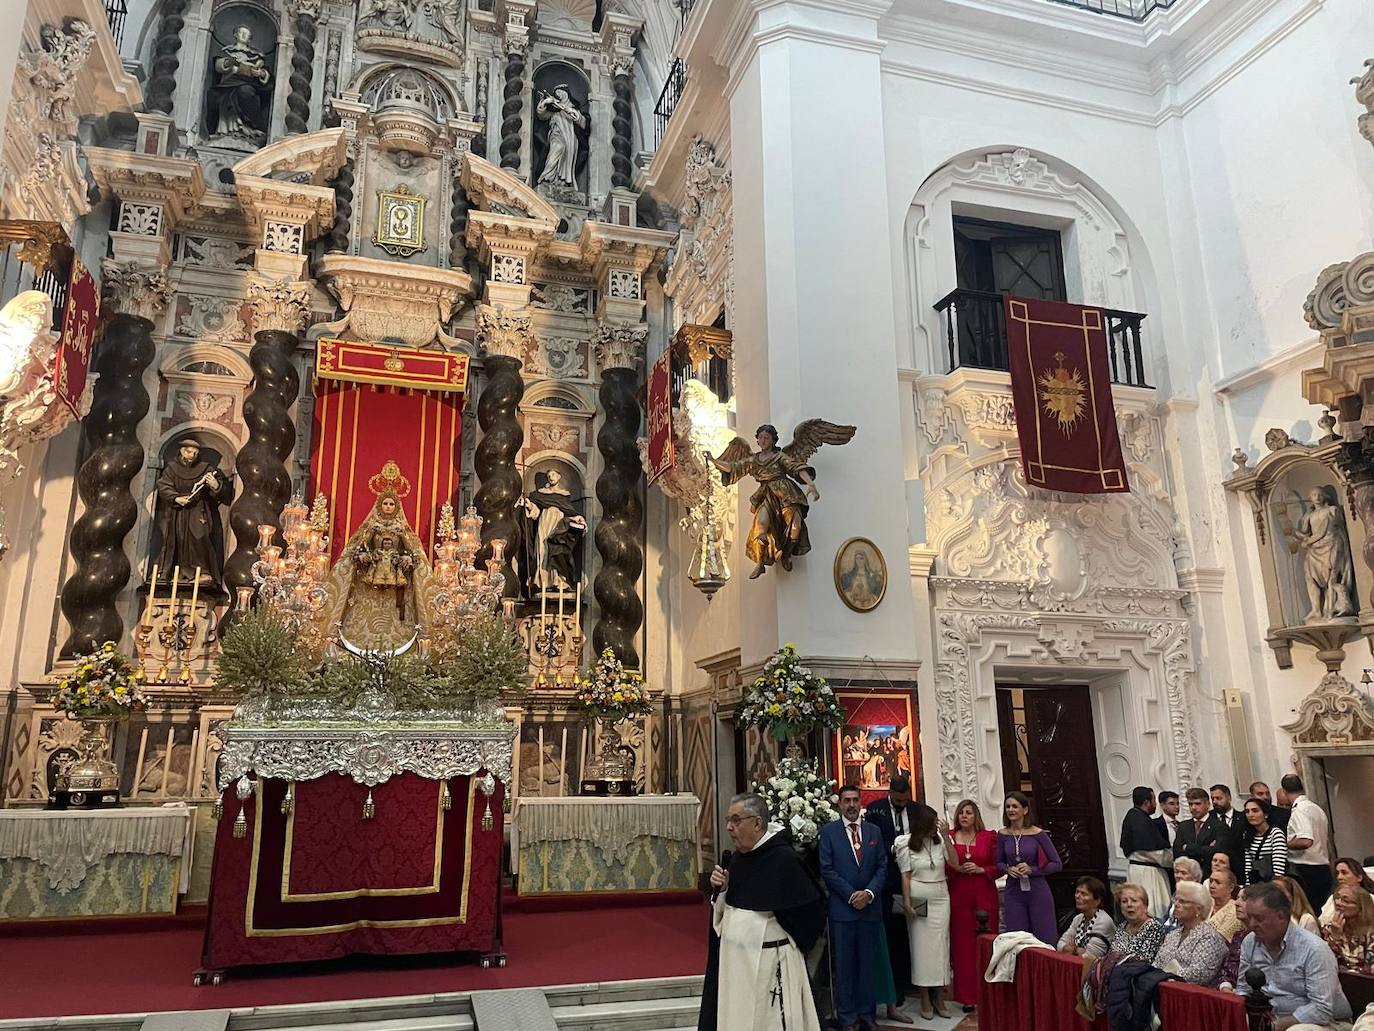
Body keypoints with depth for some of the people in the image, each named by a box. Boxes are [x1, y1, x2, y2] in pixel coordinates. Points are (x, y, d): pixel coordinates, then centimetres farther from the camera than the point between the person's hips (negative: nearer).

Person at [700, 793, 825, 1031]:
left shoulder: (784, 859, -19)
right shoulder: (738, 857, 5)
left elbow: (813, 911, -14)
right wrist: (722, 888, -5)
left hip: (769, 962, -7)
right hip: (733, 958, 7)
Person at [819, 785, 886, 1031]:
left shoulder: (874, 831, 9)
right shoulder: (829, 831, -1)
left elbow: (882, 867, 7)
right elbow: (827, 870, -5)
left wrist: (869, 892, -8)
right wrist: (851, 895, -11)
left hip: (870, 907, 3)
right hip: (842, 907, -3)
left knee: (868, 964, 9)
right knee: (844, 966, 3)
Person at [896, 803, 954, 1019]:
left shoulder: (940, 839, 0)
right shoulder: (906, 843, -5)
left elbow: (954, 862, -10)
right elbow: (905, 875, -5)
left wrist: (945, 835, -15)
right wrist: (907, 903, -10)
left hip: (940, 898, 2)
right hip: (918, 900, -2)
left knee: (939, 945, 5)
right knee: (921, 945, 2)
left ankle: (937, 996, 15)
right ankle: (924, 999, 10)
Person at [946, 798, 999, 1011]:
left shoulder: (988, 837, 4)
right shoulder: (948, 836, 4)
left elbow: (998, 867, 5)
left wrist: (980, 869, -10)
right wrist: (957, 868, -13)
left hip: (984, 895, 0)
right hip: (958, 895, 0)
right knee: (962, 944, 1)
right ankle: (967, 996, 10)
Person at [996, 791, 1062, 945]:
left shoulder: (1038, 834, -7)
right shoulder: (1002, 835, 1)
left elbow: (1057, 864, -4)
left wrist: (1031, 870, -14)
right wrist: (1008, 869, -7)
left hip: (1038, 891, -3)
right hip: (1013, 892, 3)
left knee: (1045, 939, 3)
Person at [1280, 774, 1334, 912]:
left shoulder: (1300, 810, -15)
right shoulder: (1317, 808, 13)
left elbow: (1306, 841, -27)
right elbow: (1327, 838, 25)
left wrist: (1284, 845, -13)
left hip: (1305, 871, -9)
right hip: (1324, 867, 9)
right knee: (1321, 913, 13)